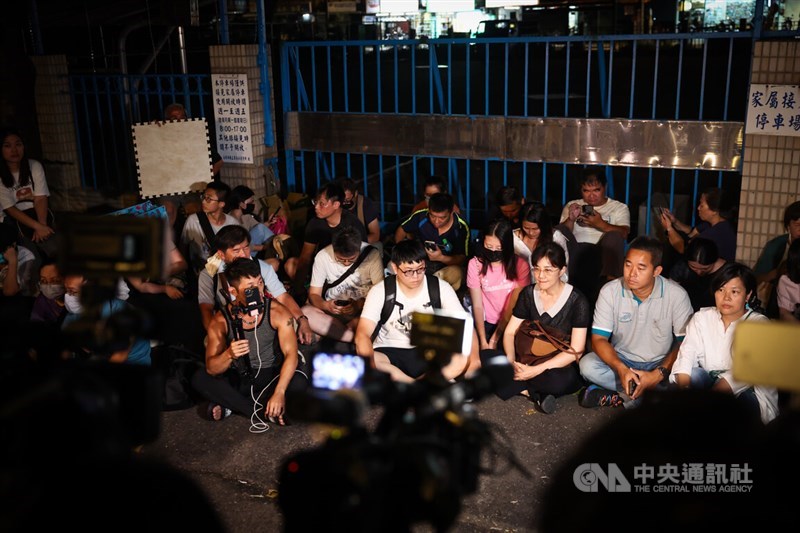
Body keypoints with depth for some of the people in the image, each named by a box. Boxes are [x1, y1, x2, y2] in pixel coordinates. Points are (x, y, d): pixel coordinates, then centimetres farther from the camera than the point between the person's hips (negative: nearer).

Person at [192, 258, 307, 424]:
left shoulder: (277, 312, -16)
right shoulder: (221, 321, -13)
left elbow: (291, 354, -23)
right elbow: (211, 369, -18)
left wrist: (279, 392, -36)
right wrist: (229, 355, -41)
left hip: (272, 376, -1)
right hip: (239, 378, 1)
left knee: (298, 381, -32)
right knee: (199, 379, -22)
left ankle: (230, 404, -18)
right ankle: (263, 412, -22)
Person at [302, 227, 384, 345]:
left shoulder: (372, 255, -13)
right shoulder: (323, 256, -9)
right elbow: (314, 294, -5)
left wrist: (360, 304, -29)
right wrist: (325, 305, -27)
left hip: (363, 309, -2)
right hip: (332, 309, 3)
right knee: (304, 312, -30)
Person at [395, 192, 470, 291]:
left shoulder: (461, 228, -15)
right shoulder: (420, 217, -11)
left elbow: (462, 258, -12)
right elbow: (401, 230, 8)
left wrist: (441, 258, -28)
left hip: (447, 266, -2)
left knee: (456, 273, -39)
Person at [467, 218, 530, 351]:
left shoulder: (520, 265, -7)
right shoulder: (475, 264, -4)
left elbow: (514, 306, -8)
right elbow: (477, 306, -6)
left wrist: (495, 339, -14)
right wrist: (483, 341, -16)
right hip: (487, 324, 1)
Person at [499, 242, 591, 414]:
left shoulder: (577, 301, -13)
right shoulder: (528, 294, 1)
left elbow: (576, 351, -17)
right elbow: (510, 332, 2)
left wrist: (537, 370, -26)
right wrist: (512, 361, -20)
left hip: (564, 367, -4)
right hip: (531, 360, 5)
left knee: (558, 381, -40)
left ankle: (521, 387, -13)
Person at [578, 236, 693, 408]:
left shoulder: (677, 295, -13)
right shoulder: (609, 291, -11)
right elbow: (598, 338, -11)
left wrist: (659, 374, -26)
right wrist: (621, 369, -29)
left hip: (660, 364, -1)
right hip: (621, 361, 1)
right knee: (587, 365, -29)